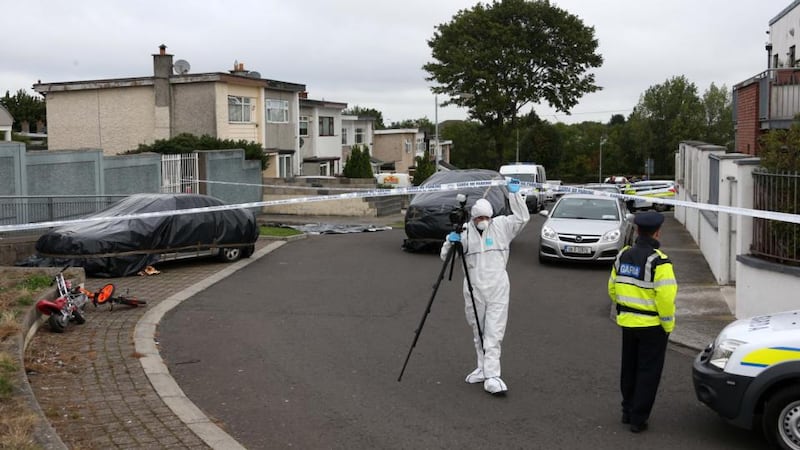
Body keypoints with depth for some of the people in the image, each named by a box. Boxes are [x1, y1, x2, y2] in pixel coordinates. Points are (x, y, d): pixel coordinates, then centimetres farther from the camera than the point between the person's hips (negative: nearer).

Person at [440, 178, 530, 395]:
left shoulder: (501, 226, 1)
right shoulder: (465, 232, 2)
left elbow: (522, 218, -7)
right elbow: (445, 256, 3)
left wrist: (515, 194, -14)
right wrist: (450, 242, -18)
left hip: (497, 289, -2)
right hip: (474, 289, 2)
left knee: (494, 333, -7)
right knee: (478, 332, 12)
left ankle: (492, 376, -10)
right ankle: (483, 369, 25)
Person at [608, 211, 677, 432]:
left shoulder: (623, 256, 2)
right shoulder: (658, 262, -19)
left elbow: (613, 289, 10)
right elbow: (666, 297, -22)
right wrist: (668, 324, -9)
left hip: (627, 322, 6)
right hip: (652, 325, -6)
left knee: (629, 368, 19)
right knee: (648, 372, 5)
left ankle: (628, 411, 30)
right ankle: (638, 418, 8)